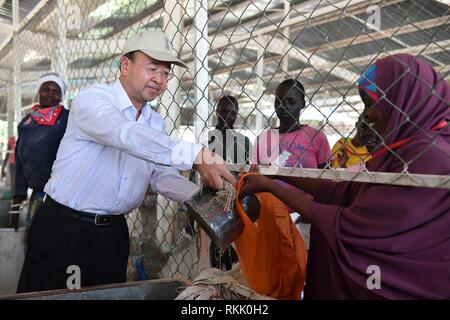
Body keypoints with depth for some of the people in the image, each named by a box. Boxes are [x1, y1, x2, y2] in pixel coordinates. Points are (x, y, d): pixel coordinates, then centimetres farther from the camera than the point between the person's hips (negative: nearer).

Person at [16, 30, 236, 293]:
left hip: (113, 232, 6)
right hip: (62, 228, -5)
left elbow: (163, 177, 3)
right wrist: (195, 155, -45)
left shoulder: (156, 123, 8)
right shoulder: (91, 99, -14)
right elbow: (127, 135, -35)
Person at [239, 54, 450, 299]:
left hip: (399, 287, -8)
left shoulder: (429, 157, -26)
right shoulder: (407, 146, 4)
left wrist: (270, 186, -17)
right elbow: (345, 193, 1)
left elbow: (348, 227, -24)